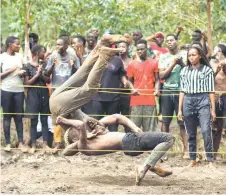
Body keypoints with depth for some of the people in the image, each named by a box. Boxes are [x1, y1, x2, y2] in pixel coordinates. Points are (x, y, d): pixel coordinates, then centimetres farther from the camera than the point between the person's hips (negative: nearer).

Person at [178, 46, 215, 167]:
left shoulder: (207, 70, 4)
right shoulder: (184, 71, 13)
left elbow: (211, 91, 2)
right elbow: (182, 91, 14)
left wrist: (213, 109, -2)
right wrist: (180, 109, 8)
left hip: (203, 100, -3)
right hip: (188, 101, 3)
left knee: (206, 131, -15)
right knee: (191, 133, 6)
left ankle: (210, 160, -11)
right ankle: (192, 160, 12)